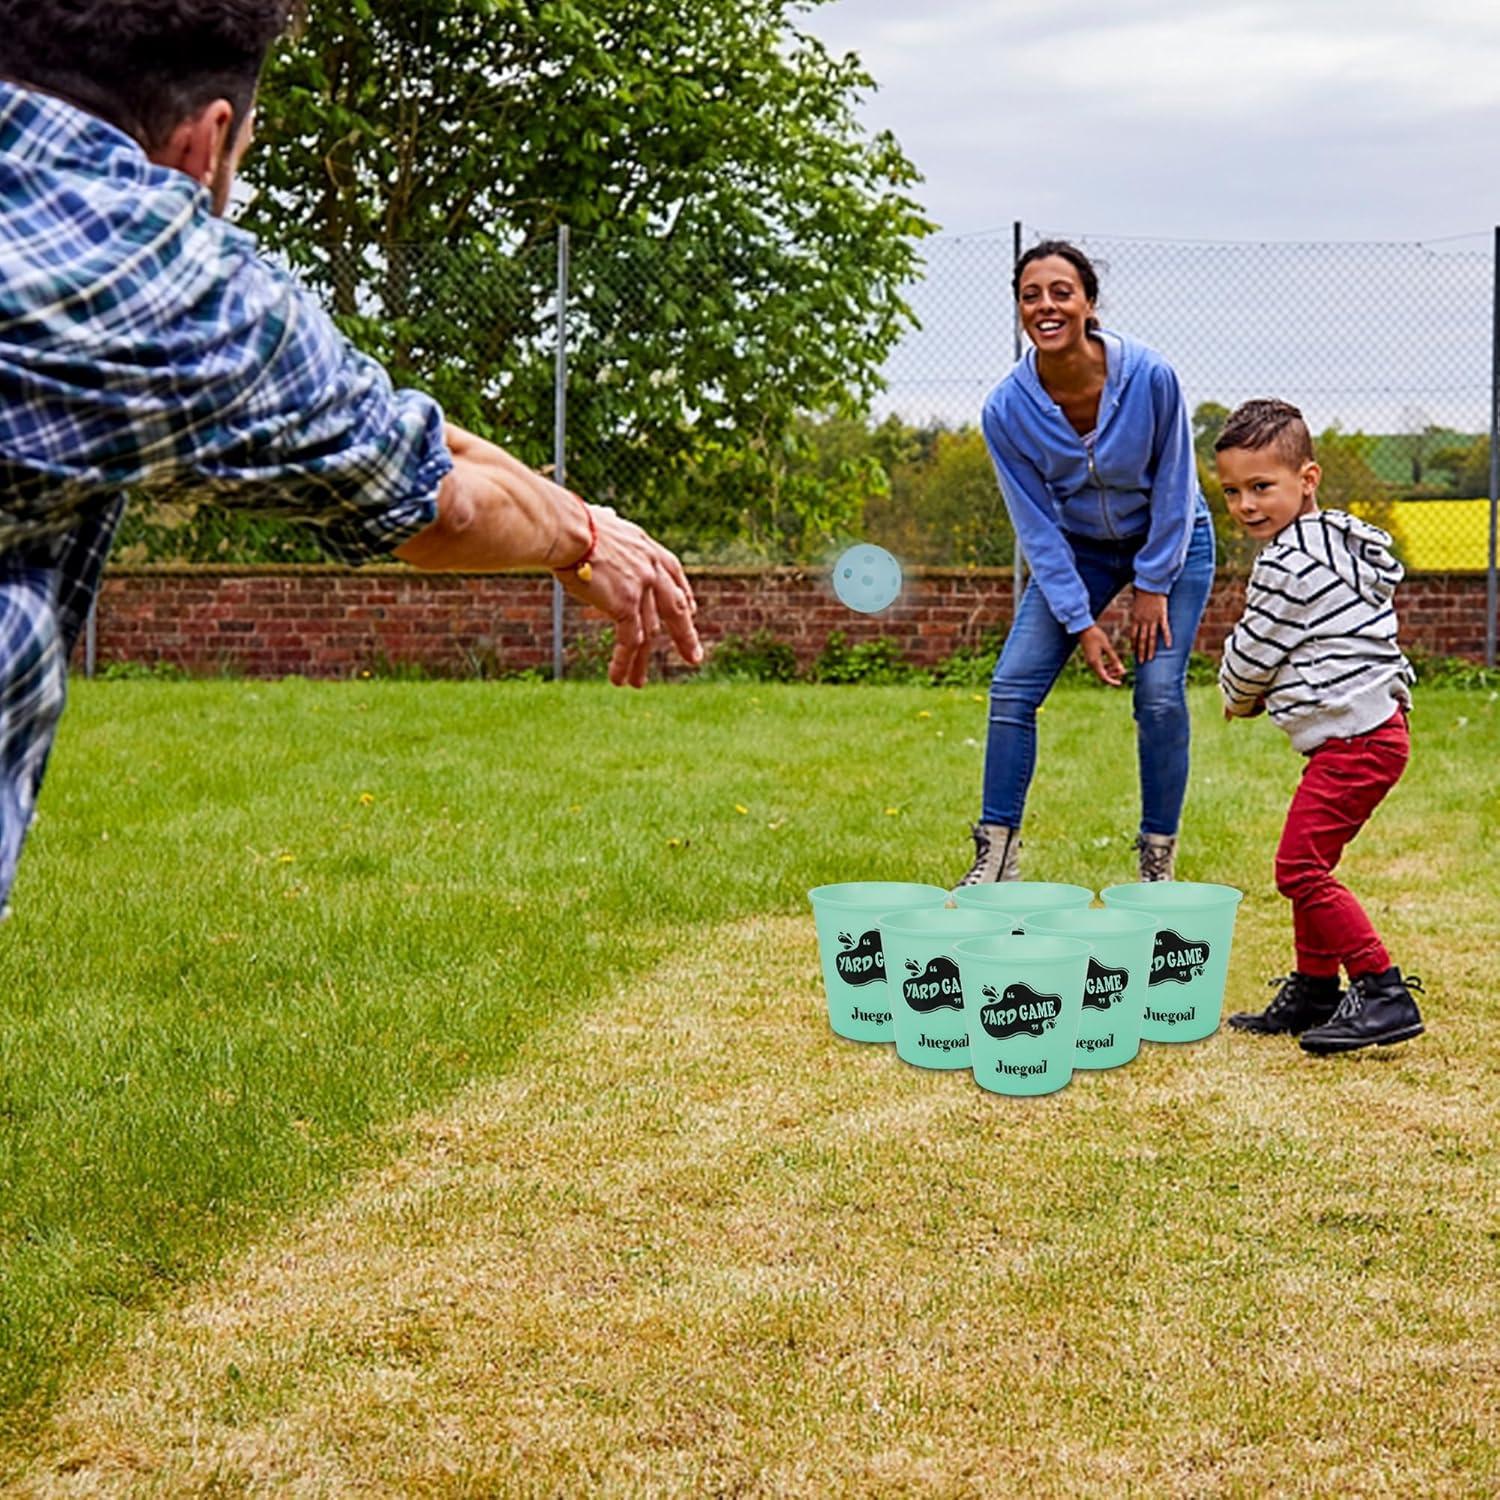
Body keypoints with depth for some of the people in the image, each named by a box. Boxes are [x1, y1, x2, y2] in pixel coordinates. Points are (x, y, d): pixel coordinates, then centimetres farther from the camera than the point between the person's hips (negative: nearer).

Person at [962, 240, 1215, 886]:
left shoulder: (1150, 377, -28)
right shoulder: (1007, 408, -22)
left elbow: (1174, 486, -15)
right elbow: (1037, 526, -14)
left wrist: (1153, 585, -11)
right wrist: (1081, 622, -16)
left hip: (1172, 541, -2)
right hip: (1076, 547, 2)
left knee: (1160, 693, -13)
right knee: (1012, 687, -10)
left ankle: (1159, 859, 2)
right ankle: (996, 854, -1)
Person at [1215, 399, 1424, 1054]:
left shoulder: (1289, 564, -16)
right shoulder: (1333, 541, 17)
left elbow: (1250, 655, -7)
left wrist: (1237, 699, 13)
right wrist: (1259, 694, 21)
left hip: (1354, 737, -11)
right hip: (1372, 731, 11)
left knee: (1300, 867, -12)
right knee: (1309, 864, 17)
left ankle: (1385, 995, -11)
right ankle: (1315, 990, 26)